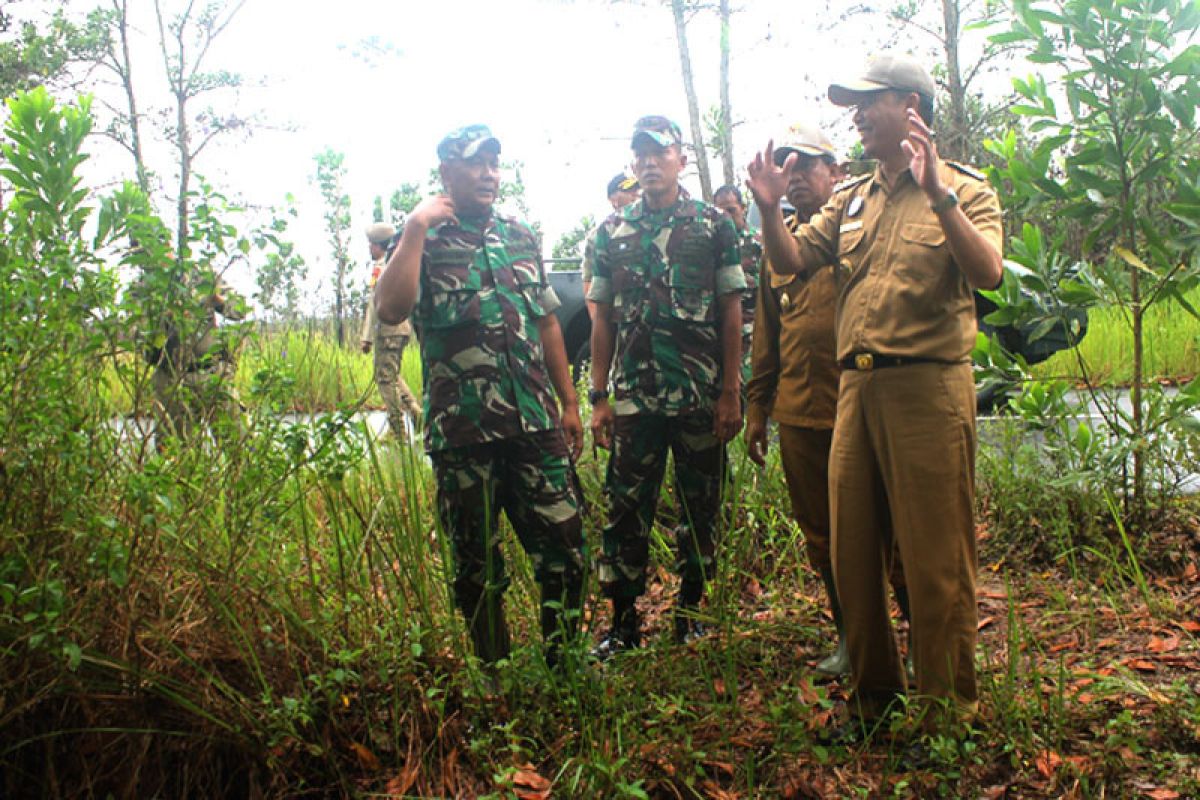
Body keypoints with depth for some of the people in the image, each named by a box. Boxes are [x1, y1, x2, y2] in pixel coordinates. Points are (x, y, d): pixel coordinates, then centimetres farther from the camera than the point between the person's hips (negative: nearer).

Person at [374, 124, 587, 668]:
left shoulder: (521, 237, 13)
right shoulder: (422, 242, 0)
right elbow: (390, 310, -20)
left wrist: (569, 403, 15)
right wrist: (417, 227, -16)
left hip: (535, 422, 4)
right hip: (462, 432, -3)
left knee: (564, 549, 3)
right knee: (478, 565, 9)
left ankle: (562, 665, 21)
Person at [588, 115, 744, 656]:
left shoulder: (713, 225, 4)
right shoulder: (611, 231, 10)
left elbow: (732, 312, 2)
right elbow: (602, 318, 10)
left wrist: (731, 393, -5)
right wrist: (598, 397, 4)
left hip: (701, 398, -1)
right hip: (633, 400, 1)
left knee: (700, 509, 8)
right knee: (625, 510, 3)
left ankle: (690, 612, 24)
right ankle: (623, 620, 15)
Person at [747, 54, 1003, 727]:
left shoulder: (964, 188, 1)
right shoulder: (852, 200, 18)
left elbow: (988, 272, -16)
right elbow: (791, 261, 12)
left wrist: (936, 194, -26)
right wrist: (771, 209, -5)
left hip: (929, 387, -6)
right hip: (858, 387, 6)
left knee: (937, 559, 0)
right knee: (853, 552, 12)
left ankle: (950, 709, 14)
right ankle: (875, 691, 28)